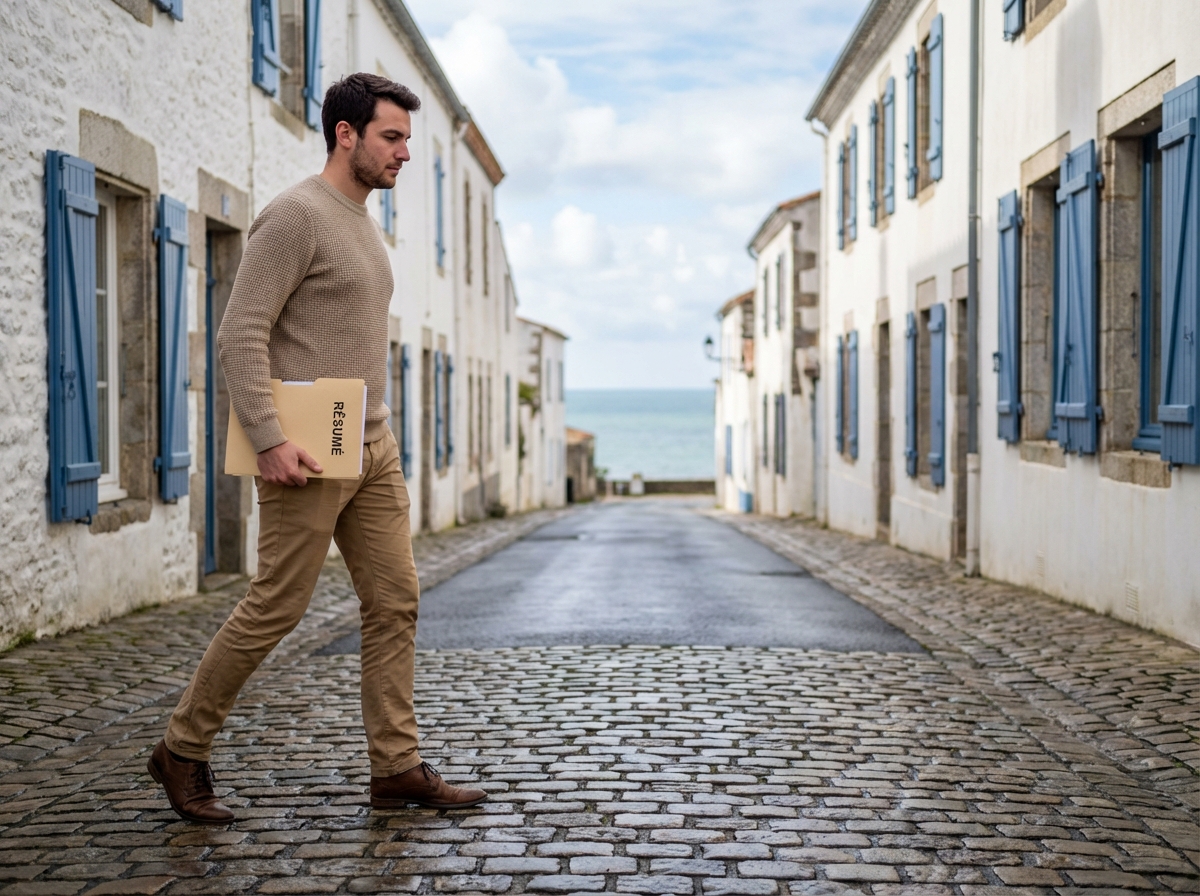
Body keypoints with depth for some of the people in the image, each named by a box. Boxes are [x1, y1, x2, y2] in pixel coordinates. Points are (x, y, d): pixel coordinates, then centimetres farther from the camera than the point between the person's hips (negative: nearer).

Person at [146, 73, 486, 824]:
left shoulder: (366, 225, 18)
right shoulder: (296, 216, -11)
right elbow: (242, 333, -17)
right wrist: (269, 438, -24)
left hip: (374, 448, 9)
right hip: (309, 453, -9)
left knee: (396, 604, 5)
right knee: (275, 608, -3)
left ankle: (398, 767, 11)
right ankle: (184, 750, 14)